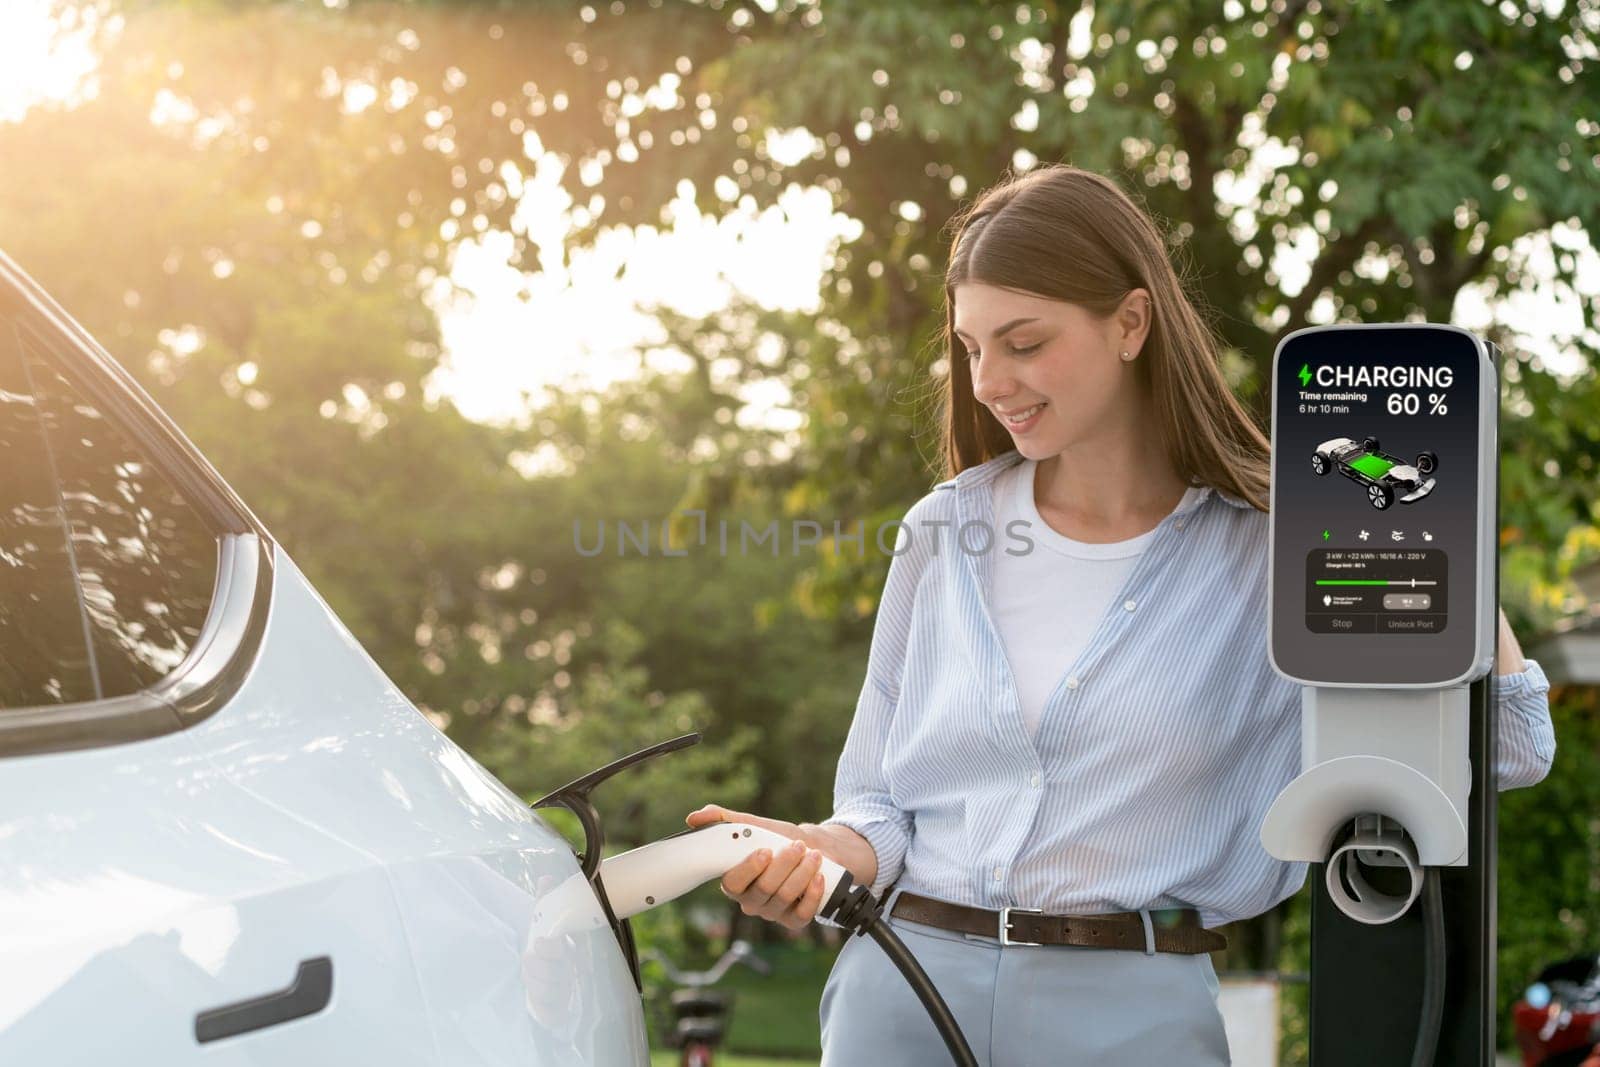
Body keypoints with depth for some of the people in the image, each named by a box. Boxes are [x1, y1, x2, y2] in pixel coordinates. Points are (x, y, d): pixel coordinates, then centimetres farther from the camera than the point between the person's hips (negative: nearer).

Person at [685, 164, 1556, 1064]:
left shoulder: (1262, 551, -2)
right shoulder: (946, 534, 7)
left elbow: (1511, 748, -8)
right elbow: (886, 800, 12)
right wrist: (822, 853, -11)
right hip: (904, 987, 3)